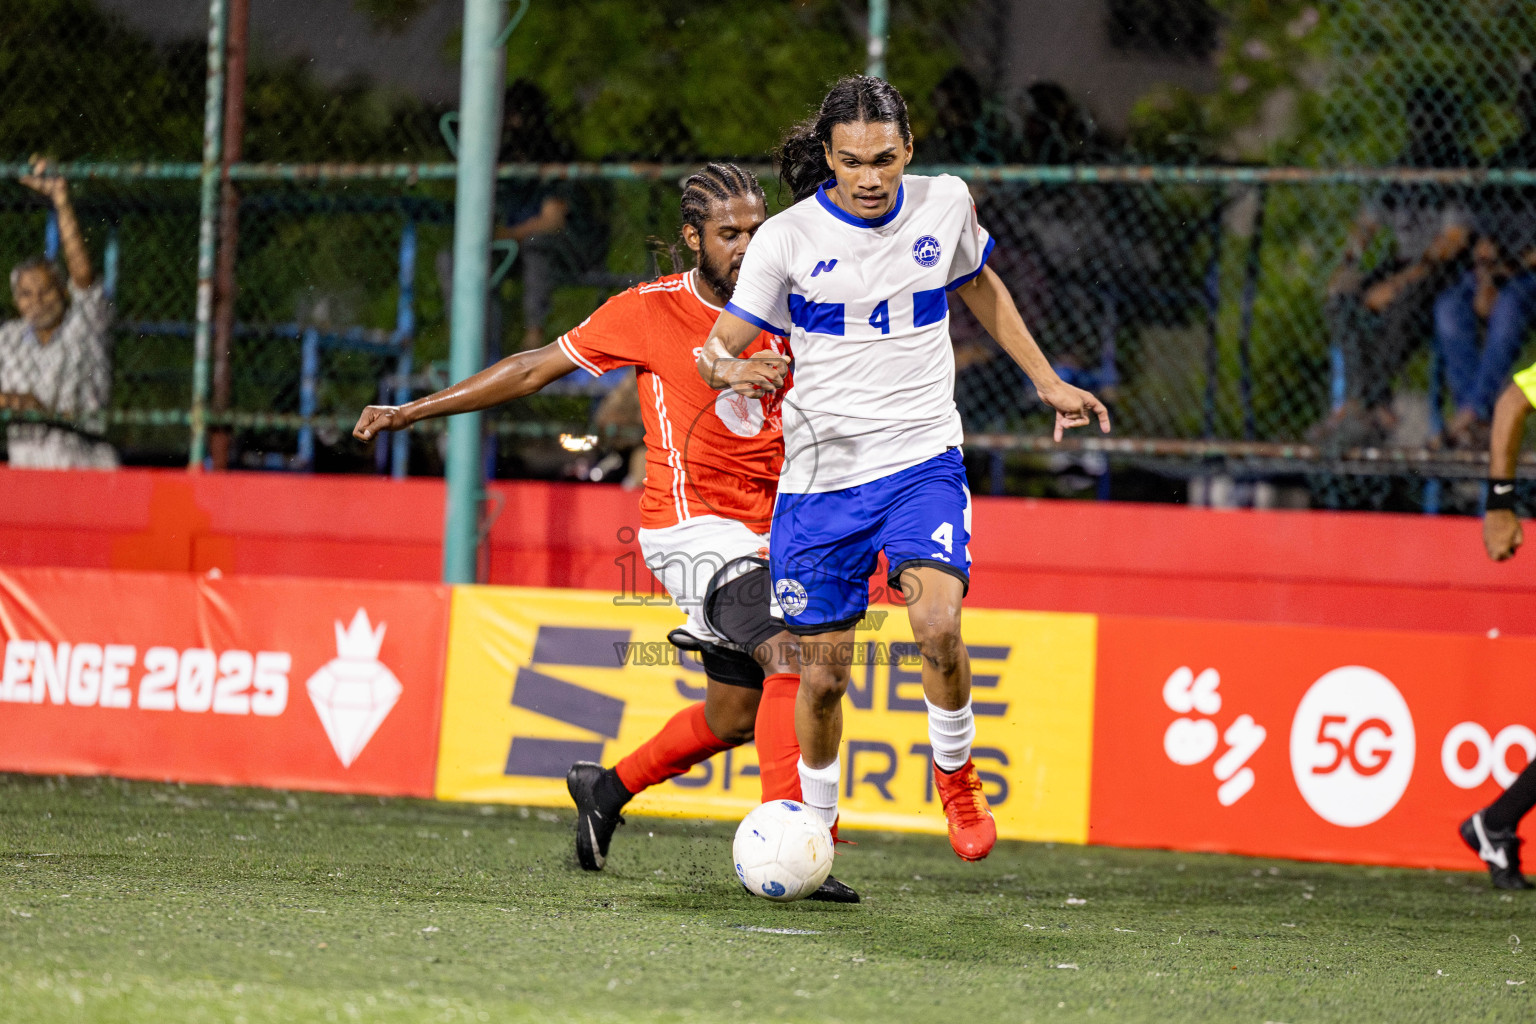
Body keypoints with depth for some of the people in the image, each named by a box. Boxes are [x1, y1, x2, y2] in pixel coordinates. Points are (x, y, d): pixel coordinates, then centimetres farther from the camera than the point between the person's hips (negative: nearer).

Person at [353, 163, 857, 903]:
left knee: (735, 716, 11)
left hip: (762, 531, 6)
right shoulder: (648, 311, -6)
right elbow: (535, 369, 3)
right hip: (693, 528, -6)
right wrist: (413, 411, 5)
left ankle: (607, 790, 35)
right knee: (789, 657, -26)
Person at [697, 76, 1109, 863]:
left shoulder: (945, 205, -1)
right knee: (822, 674, 3)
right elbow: (716, 348, -6)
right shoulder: (788, 237, -8)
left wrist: (1046, 380, 22)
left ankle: (954, 772, 2)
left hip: (921, 459, 0)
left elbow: (979, 287, 20)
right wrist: (731, 369, -30)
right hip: (820, 472, 0)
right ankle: (815, 827, 27)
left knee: (938, 625, -24)